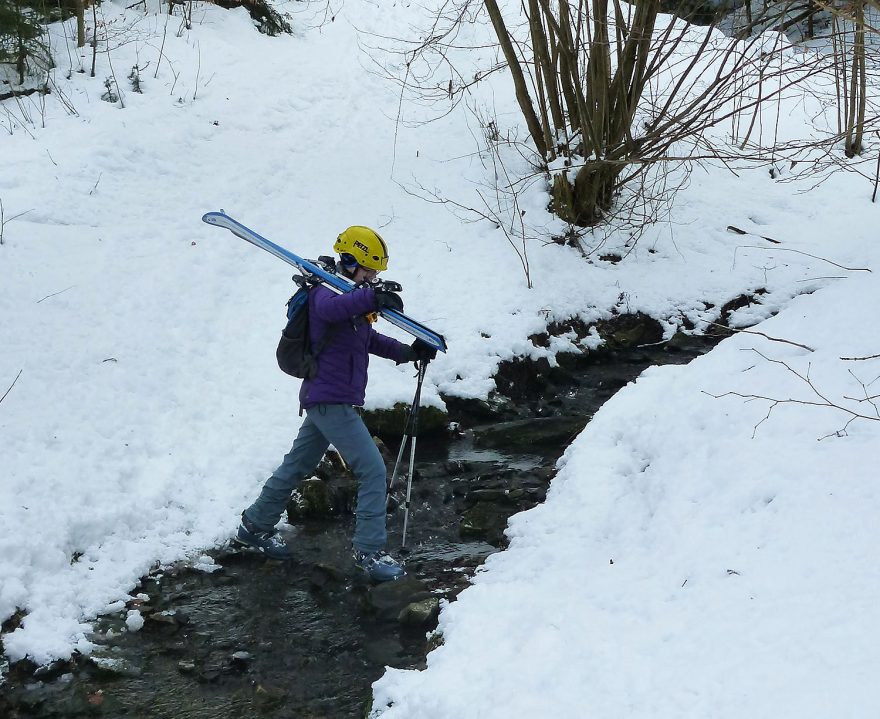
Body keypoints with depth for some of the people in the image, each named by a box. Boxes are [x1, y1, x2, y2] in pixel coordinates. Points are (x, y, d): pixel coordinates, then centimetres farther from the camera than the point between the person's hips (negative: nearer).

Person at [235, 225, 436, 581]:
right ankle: (369, 551, -7)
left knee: (297, 465, 22)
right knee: (373, 471, -11)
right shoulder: (325, 293, -17)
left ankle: (255, 525, 36)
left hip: (326, 401, 11)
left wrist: (406, 352, 13)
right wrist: (371, 298, -59)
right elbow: (328, 309, -43)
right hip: (333, 401, -11)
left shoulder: (352, 298, 16)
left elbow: (369, 339, 27)